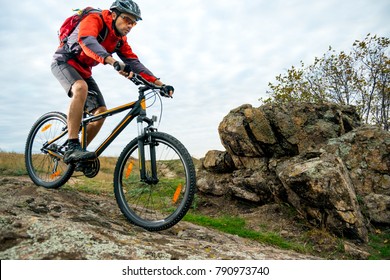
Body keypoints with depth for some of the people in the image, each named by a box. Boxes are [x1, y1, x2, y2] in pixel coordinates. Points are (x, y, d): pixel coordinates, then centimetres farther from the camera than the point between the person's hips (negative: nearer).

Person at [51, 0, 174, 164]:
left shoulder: (120, 39, 0)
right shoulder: (94, 19, -21)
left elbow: (134, 62, -5)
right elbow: (86, 41, -42)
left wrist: (160, 84, -16)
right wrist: (114, 63, -59)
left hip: (83, 70, 7)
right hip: (64, 61, -7)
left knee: (101, 111, -6)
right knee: (81, 88, -38)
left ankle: (80, 151, 7)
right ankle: (72, 148, -38)